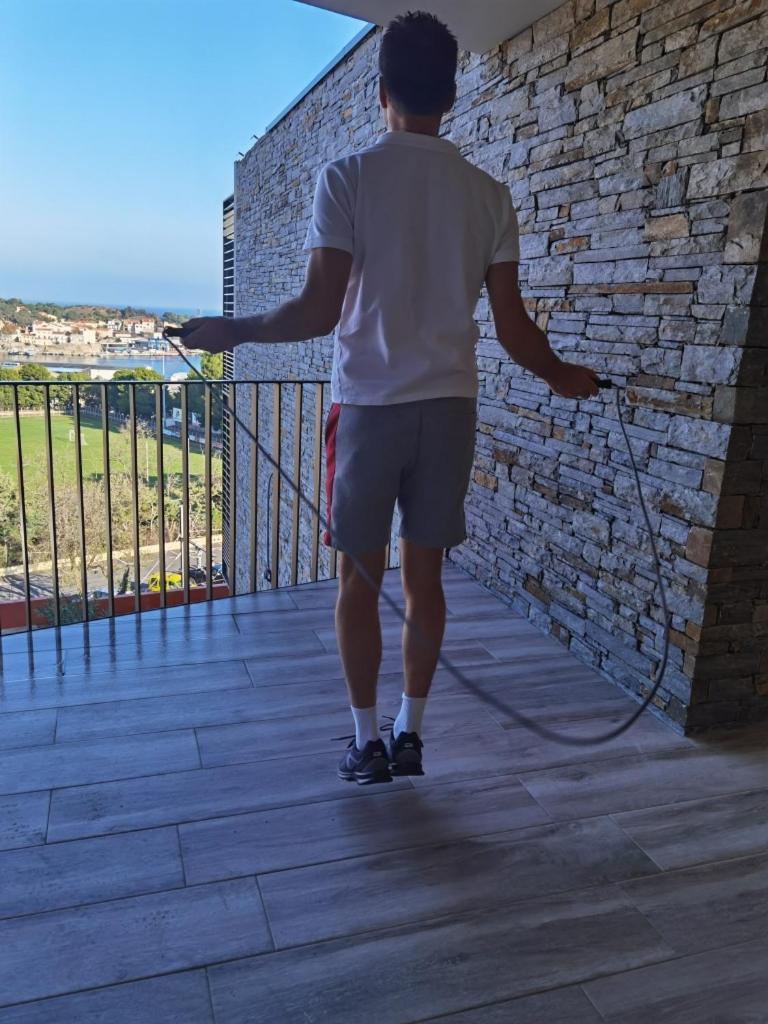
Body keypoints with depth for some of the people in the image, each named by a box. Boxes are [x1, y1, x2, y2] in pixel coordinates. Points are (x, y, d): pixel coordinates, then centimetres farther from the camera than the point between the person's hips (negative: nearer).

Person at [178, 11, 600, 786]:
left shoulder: (347, 177, -4)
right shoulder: (488, 193, 5)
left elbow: (319, 312, -11)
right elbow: (512, 329, 2)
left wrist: (232, 331, 6)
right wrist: (561, 375, 22)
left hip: (368, 405, -3)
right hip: (449, 407, 3)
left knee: (359, 578, 9)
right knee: (424, 576, 12)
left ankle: (367, 742, 18)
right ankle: (409, 735, 24)